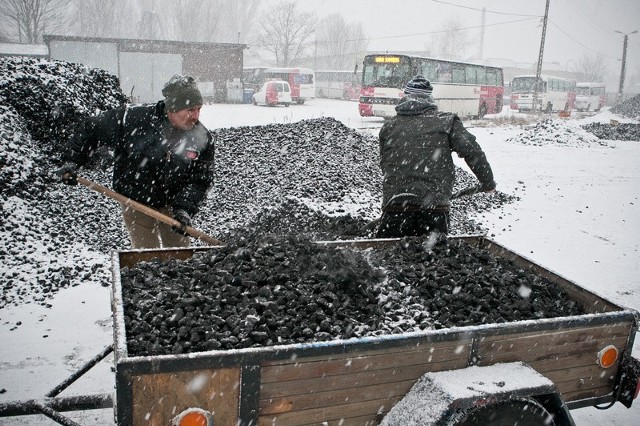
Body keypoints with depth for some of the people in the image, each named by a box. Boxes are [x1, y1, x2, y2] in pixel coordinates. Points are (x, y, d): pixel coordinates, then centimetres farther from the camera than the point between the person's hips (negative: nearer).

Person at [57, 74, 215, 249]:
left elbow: (200, 180, -13)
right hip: (136, 202, -2)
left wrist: (184, 209, -27)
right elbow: (91, 129, -8)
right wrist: (71, 161, -10)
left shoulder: (203, 139, -16)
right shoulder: (134, 119, -22)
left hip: (172, 204, 3)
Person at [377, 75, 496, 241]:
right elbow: (472, 151, 0)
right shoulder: (446, 121, 7)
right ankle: (434, 240, -20)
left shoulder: (389, 126, 12)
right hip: (435, 205, -1)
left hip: (395, 203, 1)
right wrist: (488, 182, 13)